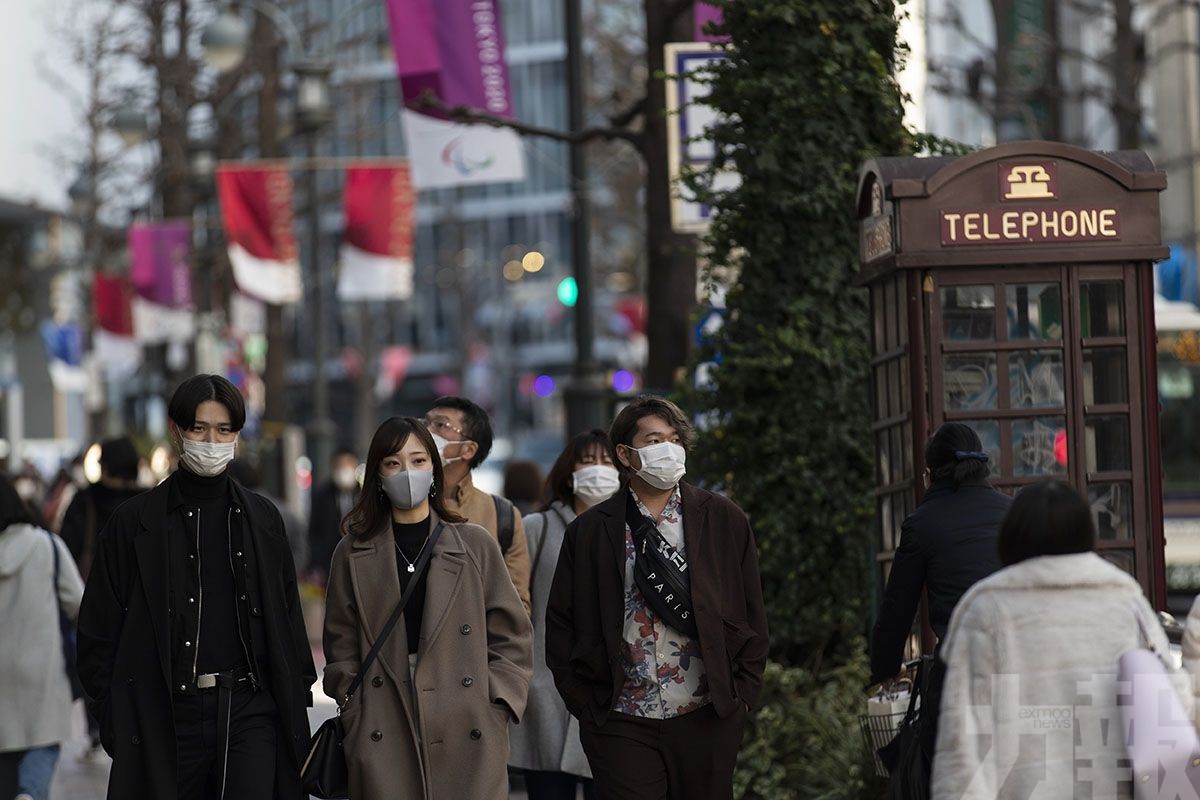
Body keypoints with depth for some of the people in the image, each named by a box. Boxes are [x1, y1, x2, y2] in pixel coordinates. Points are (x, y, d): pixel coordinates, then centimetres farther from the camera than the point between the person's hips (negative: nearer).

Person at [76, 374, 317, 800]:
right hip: (167, 714, -1)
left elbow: (288, 618, 16)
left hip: (250, 707, 1)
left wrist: (297, 699, 10)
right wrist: (112, 718, -3)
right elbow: (99, 631, 4)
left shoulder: (261, 517, 11)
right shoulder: (134, 522, 4)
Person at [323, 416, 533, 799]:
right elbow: (342, 652, 11)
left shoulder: (476, 545, 9)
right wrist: (358, 722, 1)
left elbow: (512, 639, 10)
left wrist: (493, 711, 1)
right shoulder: (353, 554, 10)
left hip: (467, 740, 0)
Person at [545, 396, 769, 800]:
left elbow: (752, 617, 9)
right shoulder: (589, 532, 4)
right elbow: (561, 626, 6)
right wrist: (584, 704, 0)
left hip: (708, 719, 1)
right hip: (621, 721, -1)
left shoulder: (725, 521, 6)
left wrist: (742, 695, 3)